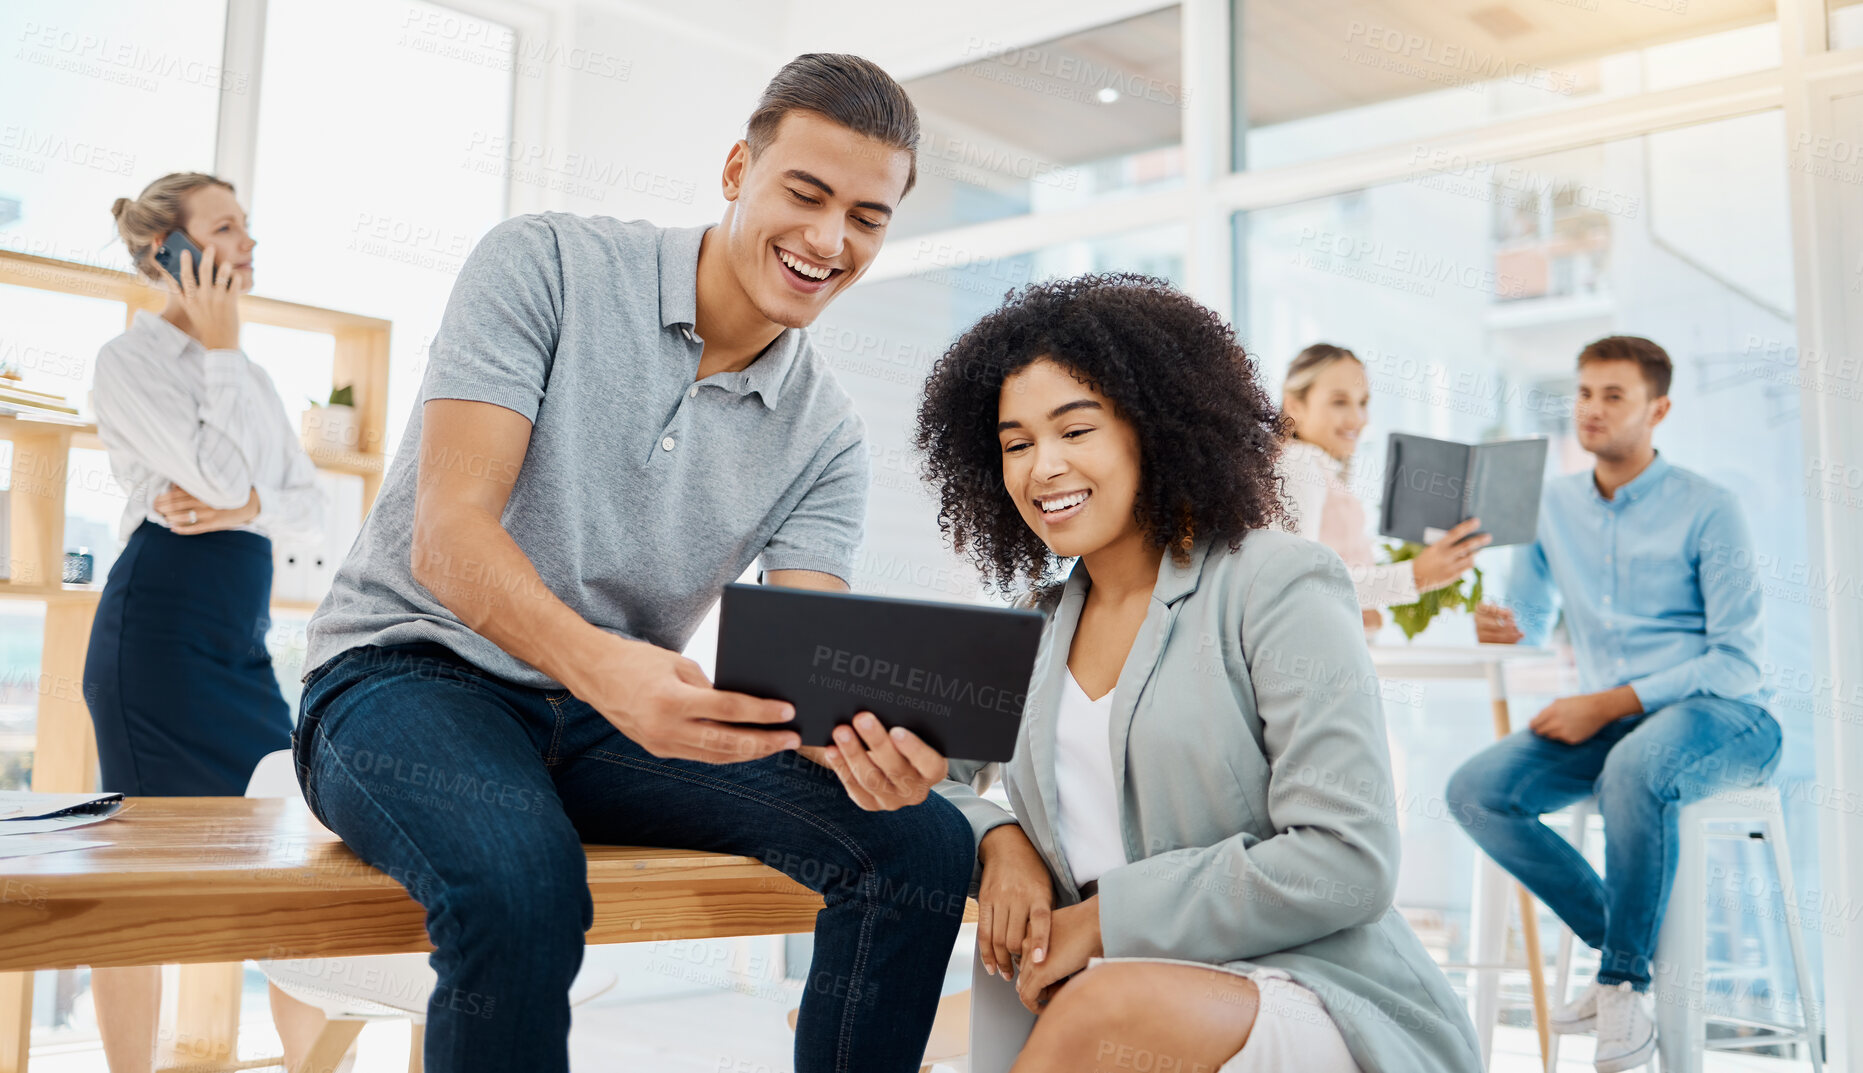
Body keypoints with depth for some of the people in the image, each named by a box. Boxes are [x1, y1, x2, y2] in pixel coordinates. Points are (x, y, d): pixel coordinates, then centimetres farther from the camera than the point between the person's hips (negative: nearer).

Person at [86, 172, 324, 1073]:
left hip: (241, 634, 7)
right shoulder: (131, 357, -3)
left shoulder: (247, 373, 19)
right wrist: (218, 344, -7)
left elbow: (309, 501, 12)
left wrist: (245, 507, -10)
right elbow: (224, 471, -17)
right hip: (162, 622, -7)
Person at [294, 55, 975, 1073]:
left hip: (622, 716, 5)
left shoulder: (827, 435, 3)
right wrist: (601, 665, -39)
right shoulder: (545, 264, -9)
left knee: (923, 840, -15)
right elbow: (448, 536, -19)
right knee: (522, 876, -39)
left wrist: (865, 738, -33)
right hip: (407, 672, -4)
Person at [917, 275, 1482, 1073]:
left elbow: (1345, 866, -16)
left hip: (1319, 1000, -4)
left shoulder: (1277, 588, -7)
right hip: (1125, 985, 5)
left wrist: (1105, 915, -13)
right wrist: (998, 841, -4)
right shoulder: (1039, 626, 12)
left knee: (1107, 1006, -34)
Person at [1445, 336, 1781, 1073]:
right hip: (1609, 722, 5)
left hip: (1720, 717, -5)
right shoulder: (1555, 505, 9)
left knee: (1633, 768, -40)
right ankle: (1624, 942, -4)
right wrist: (1500, 624, -8)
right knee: (1474, 790, -19)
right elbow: (1529, 618, 19)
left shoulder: (1706, 509, -6)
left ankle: (1626, 984, -19)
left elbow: (1737, 660, -11)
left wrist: (1611, 703, -20)